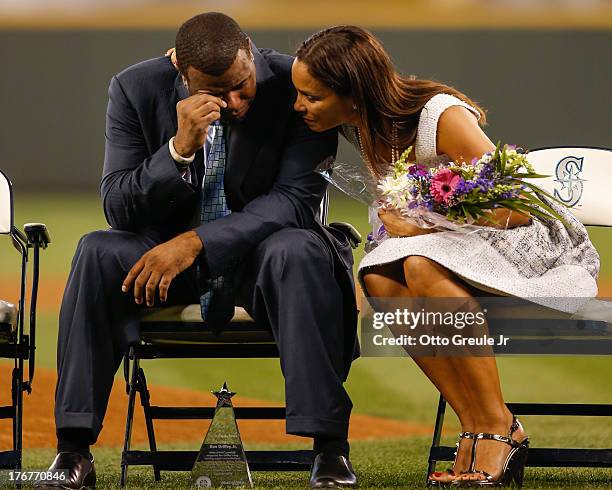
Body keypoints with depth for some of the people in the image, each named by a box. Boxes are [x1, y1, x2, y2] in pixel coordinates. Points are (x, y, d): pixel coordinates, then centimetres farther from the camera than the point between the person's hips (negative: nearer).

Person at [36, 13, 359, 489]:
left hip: (261, 245, -2)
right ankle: (73, 452, -26)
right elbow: (119, 208, -12)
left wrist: (196, 243, -30)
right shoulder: (137, 89, -10)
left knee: (298, 252, -36)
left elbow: (296, 200, -20)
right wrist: (180, 148, -30)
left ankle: (331, 450, -34)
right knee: (97, 253, -27)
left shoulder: (297, 87, -16)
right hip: (165, 250, 2)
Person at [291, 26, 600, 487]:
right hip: (458, 252, 7)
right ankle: (475, 431, -20)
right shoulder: (361, 125, -3)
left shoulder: (442, 117, -25)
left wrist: (424, 224, -23)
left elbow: (516, 208, -25)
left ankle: (499, 426, -25)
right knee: (380, 277, -24)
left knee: (423, 266, -35)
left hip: (541, 249, -7)